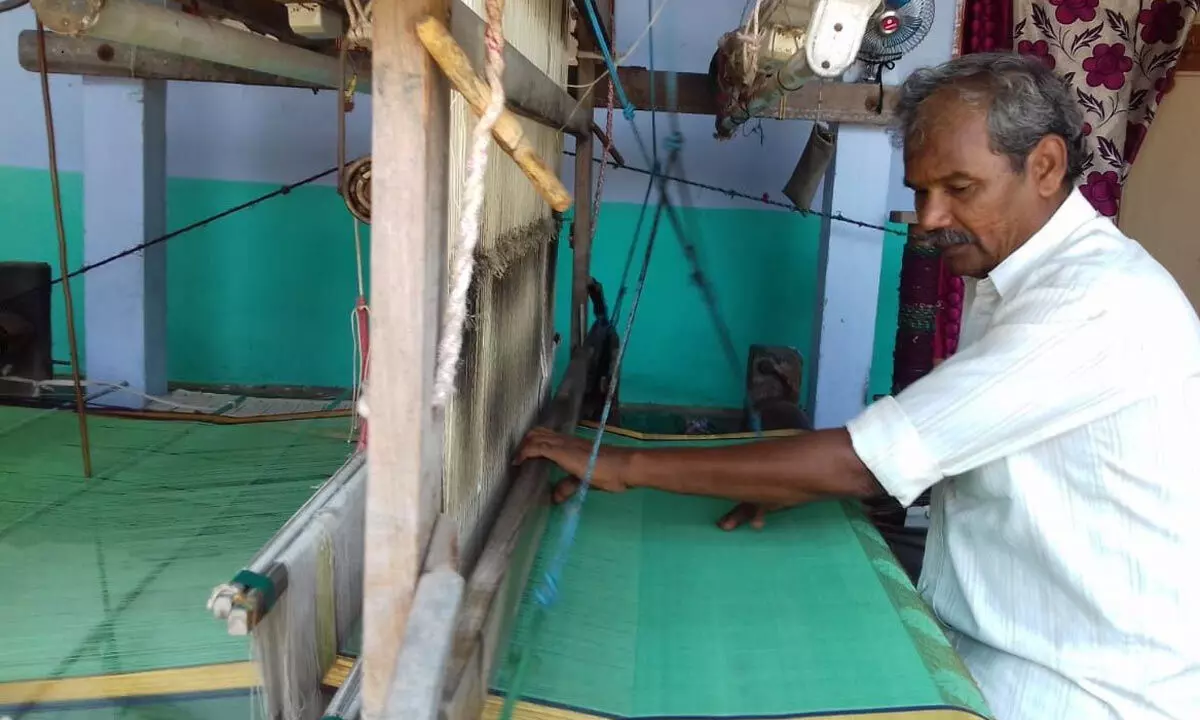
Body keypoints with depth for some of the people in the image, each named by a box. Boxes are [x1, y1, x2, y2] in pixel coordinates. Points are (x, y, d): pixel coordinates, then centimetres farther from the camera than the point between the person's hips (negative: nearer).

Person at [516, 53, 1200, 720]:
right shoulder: (1007, 275, 6)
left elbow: (866, 460, -29)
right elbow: (934, 443, 13)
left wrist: (629, 466, -24)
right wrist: (792, 485, -3)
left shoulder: (1101, 299, -25)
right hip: (987, 635, 8)